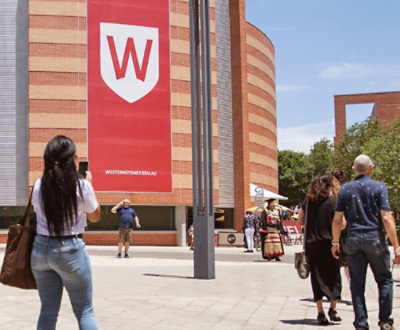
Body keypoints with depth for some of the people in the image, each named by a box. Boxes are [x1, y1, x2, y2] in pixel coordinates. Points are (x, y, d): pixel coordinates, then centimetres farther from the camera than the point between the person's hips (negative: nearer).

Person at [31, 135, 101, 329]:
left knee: (48, 311, 11)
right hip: (70, 250, -4)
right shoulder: (81, 185, -12)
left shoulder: (39, 185, -1)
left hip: (41, 249, 4)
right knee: (84, 311, 7)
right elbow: (95, 216, 4)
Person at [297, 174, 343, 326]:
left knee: (317, 278, 8)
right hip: (329, 244, -3)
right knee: (333, 276, 12)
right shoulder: (333, 202, -8)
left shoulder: (308, 201, 4)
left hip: (311, 245, 3)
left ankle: (321, 313, 7)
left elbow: (300, 221, 9)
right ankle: (332, 309, 10)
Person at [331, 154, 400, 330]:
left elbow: (337, 219, 3)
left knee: (357, 284, 7)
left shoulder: (345, 189, 5)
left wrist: (335, 242, 14)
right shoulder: (379, 187, -4)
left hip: (353, 239, 2)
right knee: (384, 279, 11)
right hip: (375, 237, -2)